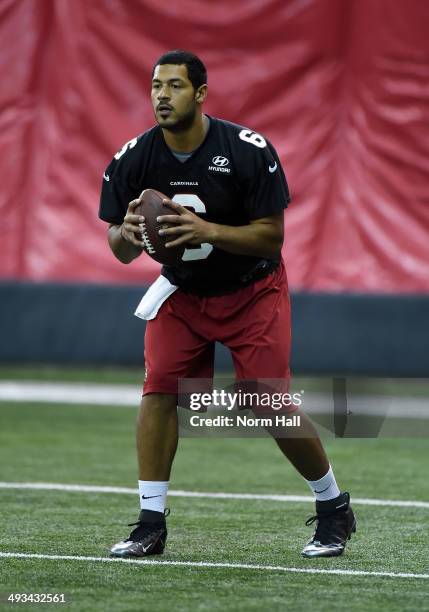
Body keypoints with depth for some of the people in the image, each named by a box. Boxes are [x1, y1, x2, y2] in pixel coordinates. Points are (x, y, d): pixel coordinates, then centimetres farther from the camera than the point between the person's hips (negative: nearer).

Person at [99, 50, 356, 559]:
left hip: (252, 291, -3)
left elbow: (271, 235, -20)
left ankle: (333, 507, 13)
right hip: (182, 291, 3)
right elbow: (121, 253, -5)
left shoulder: (248, 150, -22)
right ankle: (151, 523, -8)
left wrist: (207, 231, -35)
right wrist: (128, 233, -30)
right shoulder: (133, 159, -13)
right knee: (159, 388, -15)